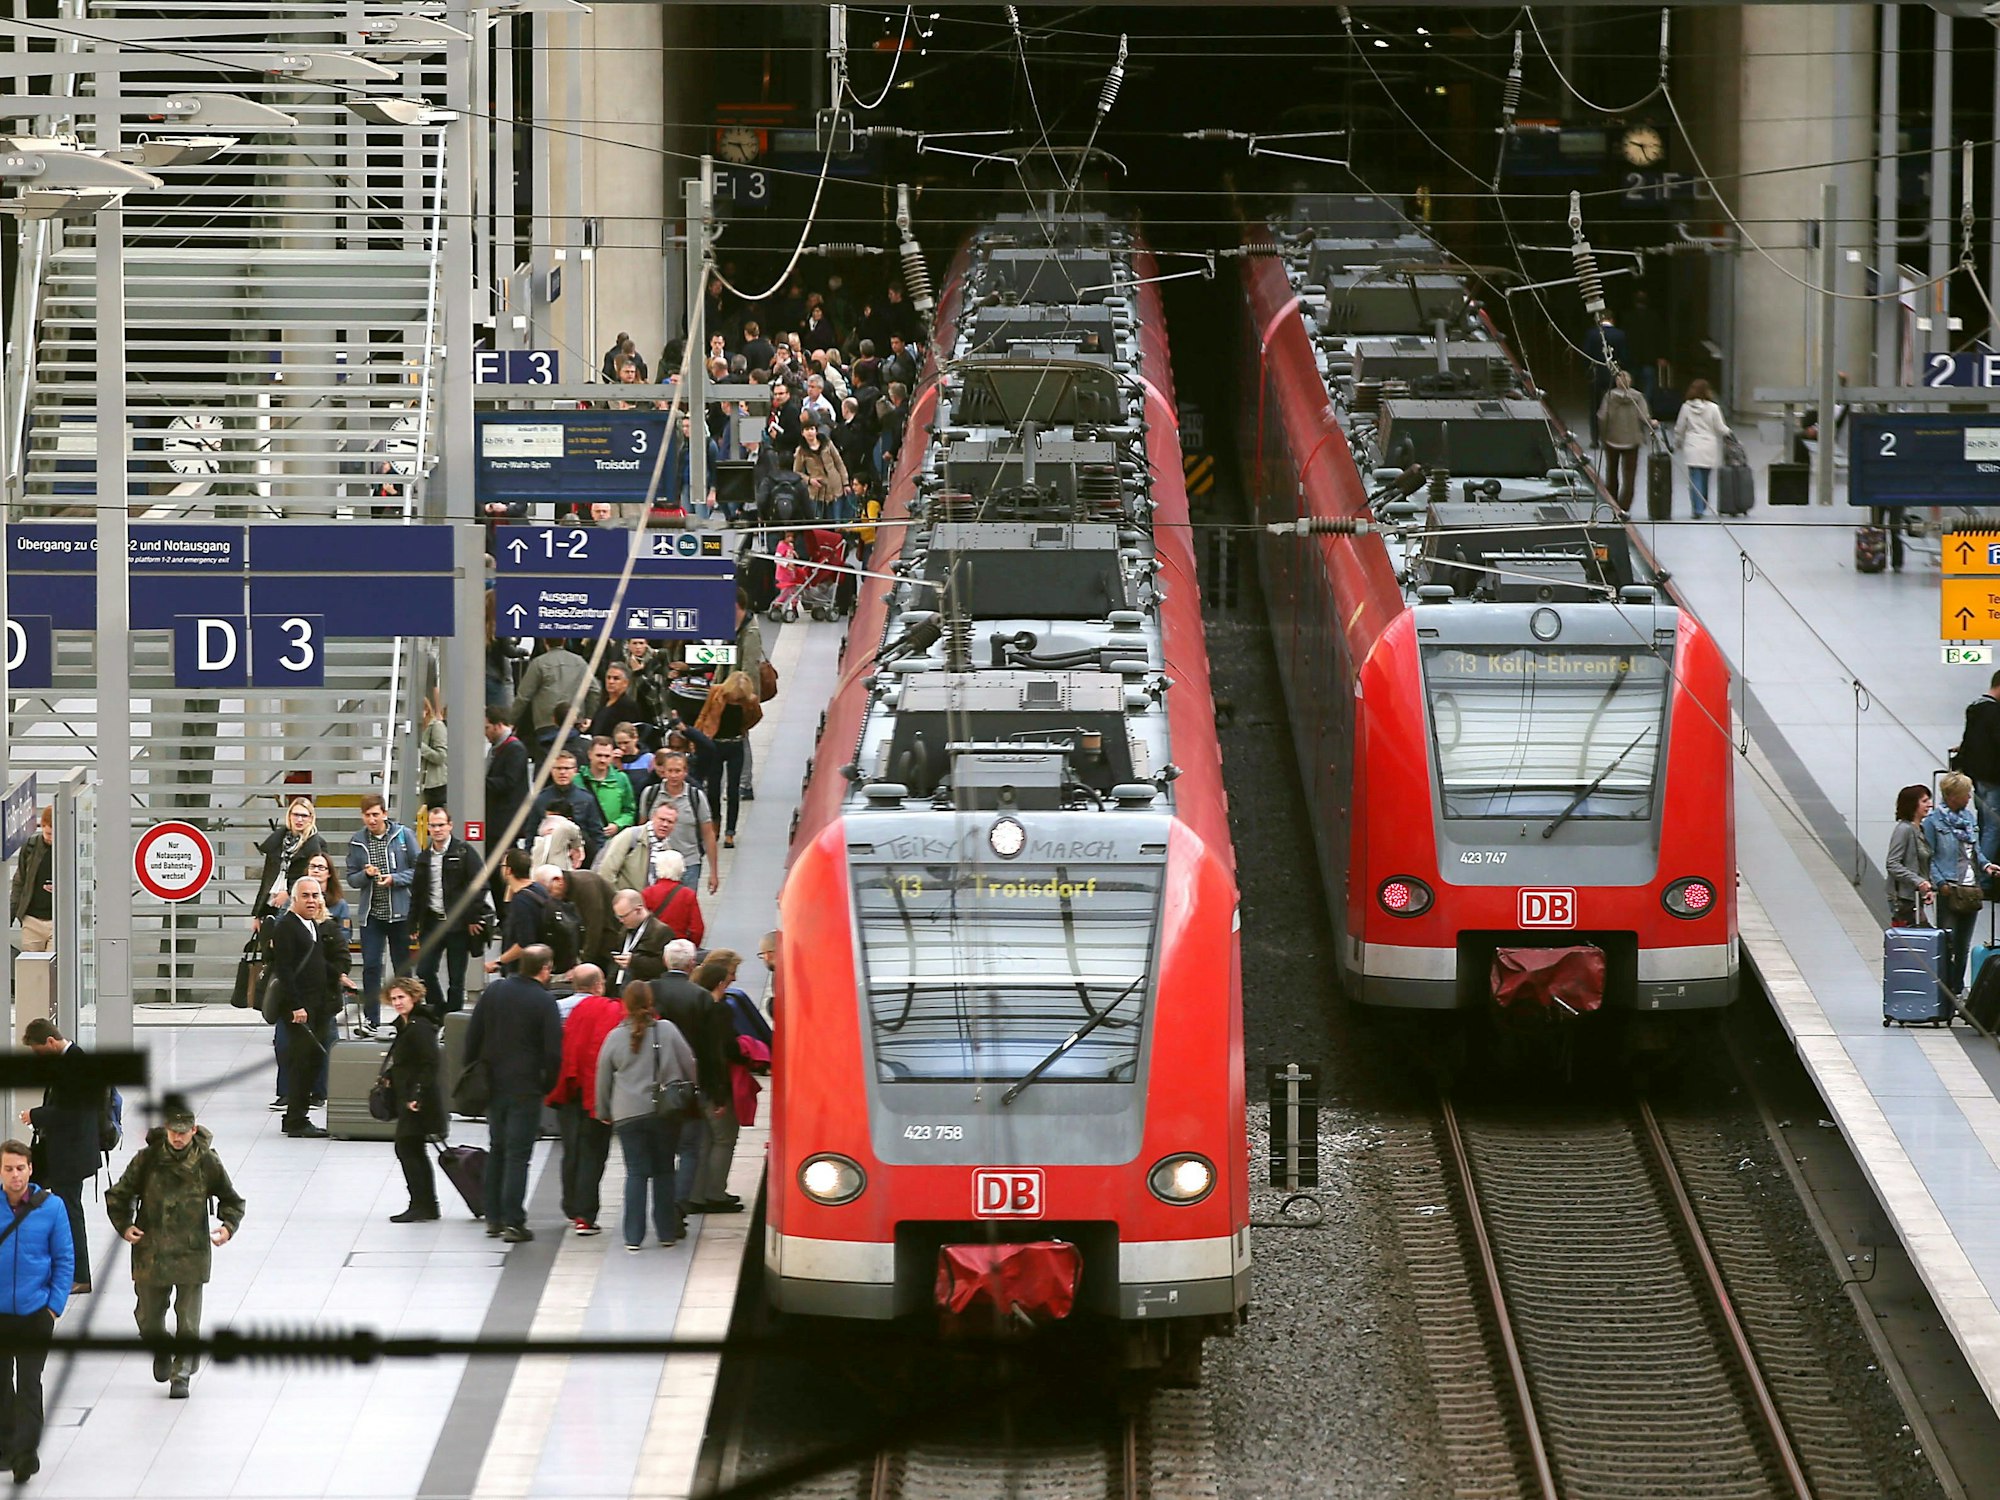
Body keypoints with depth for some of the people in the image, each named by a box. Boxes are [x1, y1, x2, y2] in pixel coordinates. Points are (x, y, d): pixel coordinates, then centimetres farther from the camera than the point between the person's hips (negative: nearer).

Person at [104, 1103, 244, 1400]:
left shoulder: (207, 1162, -3)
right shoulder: (147, 1159, -5)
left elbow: (231, 1200, 9)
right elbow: (118, 1195, 6)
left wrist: (229, 1226, -9)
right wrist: (124, 1226, -7)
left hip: (192, 1251, -1)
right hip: (151, 1250, 1)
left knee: (189, 1320, -4)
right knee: (148, 1314, 10)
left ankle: (181, 1375, 7)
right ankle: (161, 1352, 40)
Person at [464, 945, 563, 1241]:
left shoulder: (494, 991, 3)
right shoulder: (544, 1002, -12)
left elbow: (473, 1036, 6)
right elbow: (553, 1050, -14)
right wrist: (548, 1086, 0)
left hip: (492, 1084, 5)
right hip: (526, 1089, -5)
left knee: (496, 1150, 16)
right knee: (518, 1155, -2)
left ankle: (493, 1219, 18)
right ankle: (513, 1222, -5)